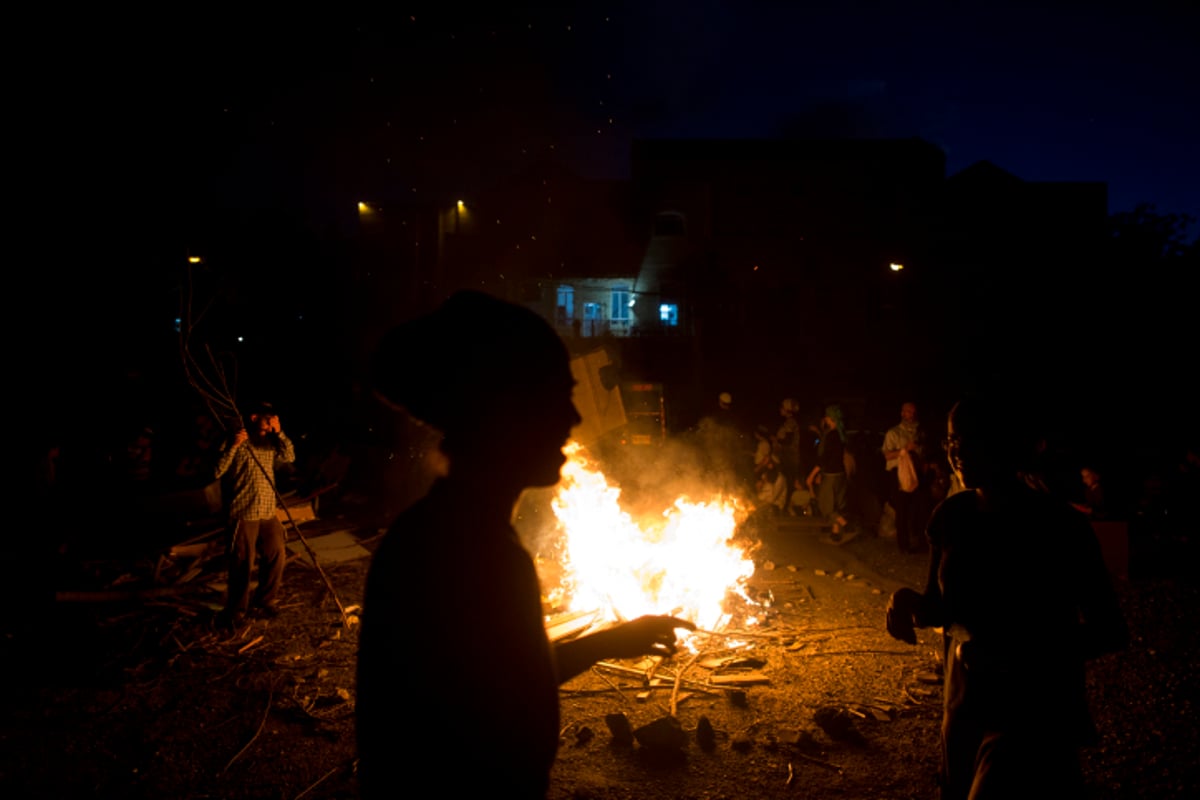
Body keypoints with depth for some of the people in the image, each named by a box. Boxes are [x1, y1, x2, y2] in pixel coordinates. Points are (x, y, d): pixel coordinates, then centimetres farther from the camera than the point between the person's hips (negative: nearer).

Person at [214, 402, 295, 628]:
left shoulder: (270, 444, 10)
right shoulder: (239, 444, -4)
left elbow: (290, 456, -7)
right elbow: (218, 472, -13)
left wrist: (279, 432, -12)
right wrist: (233, 446, -23)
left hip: (269, 514, 5)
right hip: (244, 514, -5)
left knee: (276, 557, 7)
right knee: (242, 565, -1)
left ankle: (265, 601, 26)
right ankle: (236, 610, 15)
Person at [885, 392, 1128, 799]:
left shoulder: (1057, 522, -15)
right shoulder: (951, 516, -1)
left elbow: (1110, 631, -10)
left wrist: (1018, 651, -23)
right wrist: (909, 604, -12)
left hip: (1035, 714, -5)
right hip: (965, 706, 5)